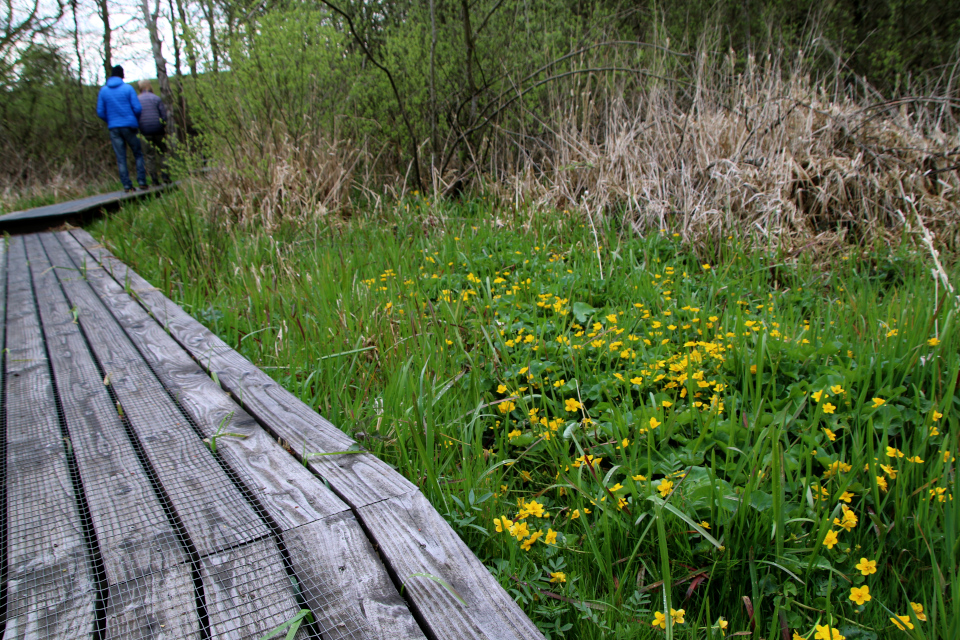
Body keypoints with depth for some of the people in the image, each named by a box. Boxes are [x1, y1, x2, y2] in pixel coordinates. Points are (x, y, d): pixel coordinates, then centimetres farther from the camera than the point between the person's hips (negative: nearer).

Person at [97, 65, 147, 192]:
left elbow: (100, 112, 5)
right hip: (129, 126, -2)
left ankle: (126, 185, 1)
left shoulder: (103, 90, 6)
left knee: (121, 158, 4)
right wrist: (137, 121, 11)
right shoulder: (128, 88, -3)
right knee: (138, 154, 7)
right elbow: (137, 108, -8)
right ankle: (141, 181, -2)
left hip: (114, 128, 2)